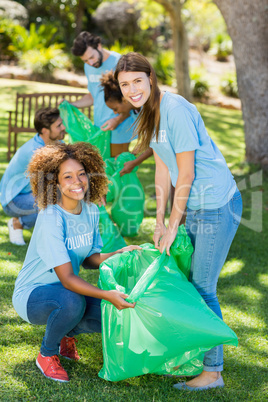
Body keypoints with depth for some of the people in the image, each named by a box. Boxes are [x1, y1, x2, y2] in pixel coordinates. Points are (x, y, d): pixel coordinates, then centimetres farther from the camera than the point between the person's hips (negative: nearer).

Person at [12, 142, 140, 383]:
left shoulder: (91, 211, -4)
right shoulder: (51, 218, -27)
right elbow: (67, 278, -30)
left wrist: (119, 254, -10)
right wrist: (107, 295, -40)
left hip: (68, 291, 7)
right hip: (32, 295, -7)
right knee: (72, 301, -38)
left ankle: (67, 334, 16)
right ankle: (47, 354, -7)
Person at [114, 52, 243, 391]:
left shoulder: (175, 109, -20)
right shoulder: (149, 112, 8)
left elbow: (186, 175, -18)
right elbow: (163, 171, 11)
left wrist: (173, 226, -10)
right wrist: (159, 223, 9)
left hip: (217, 206, -9)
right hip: (197, 207, 9)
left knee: (202, 287, -4)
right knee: (186, 280, 17)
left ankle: (212, 371, 9)